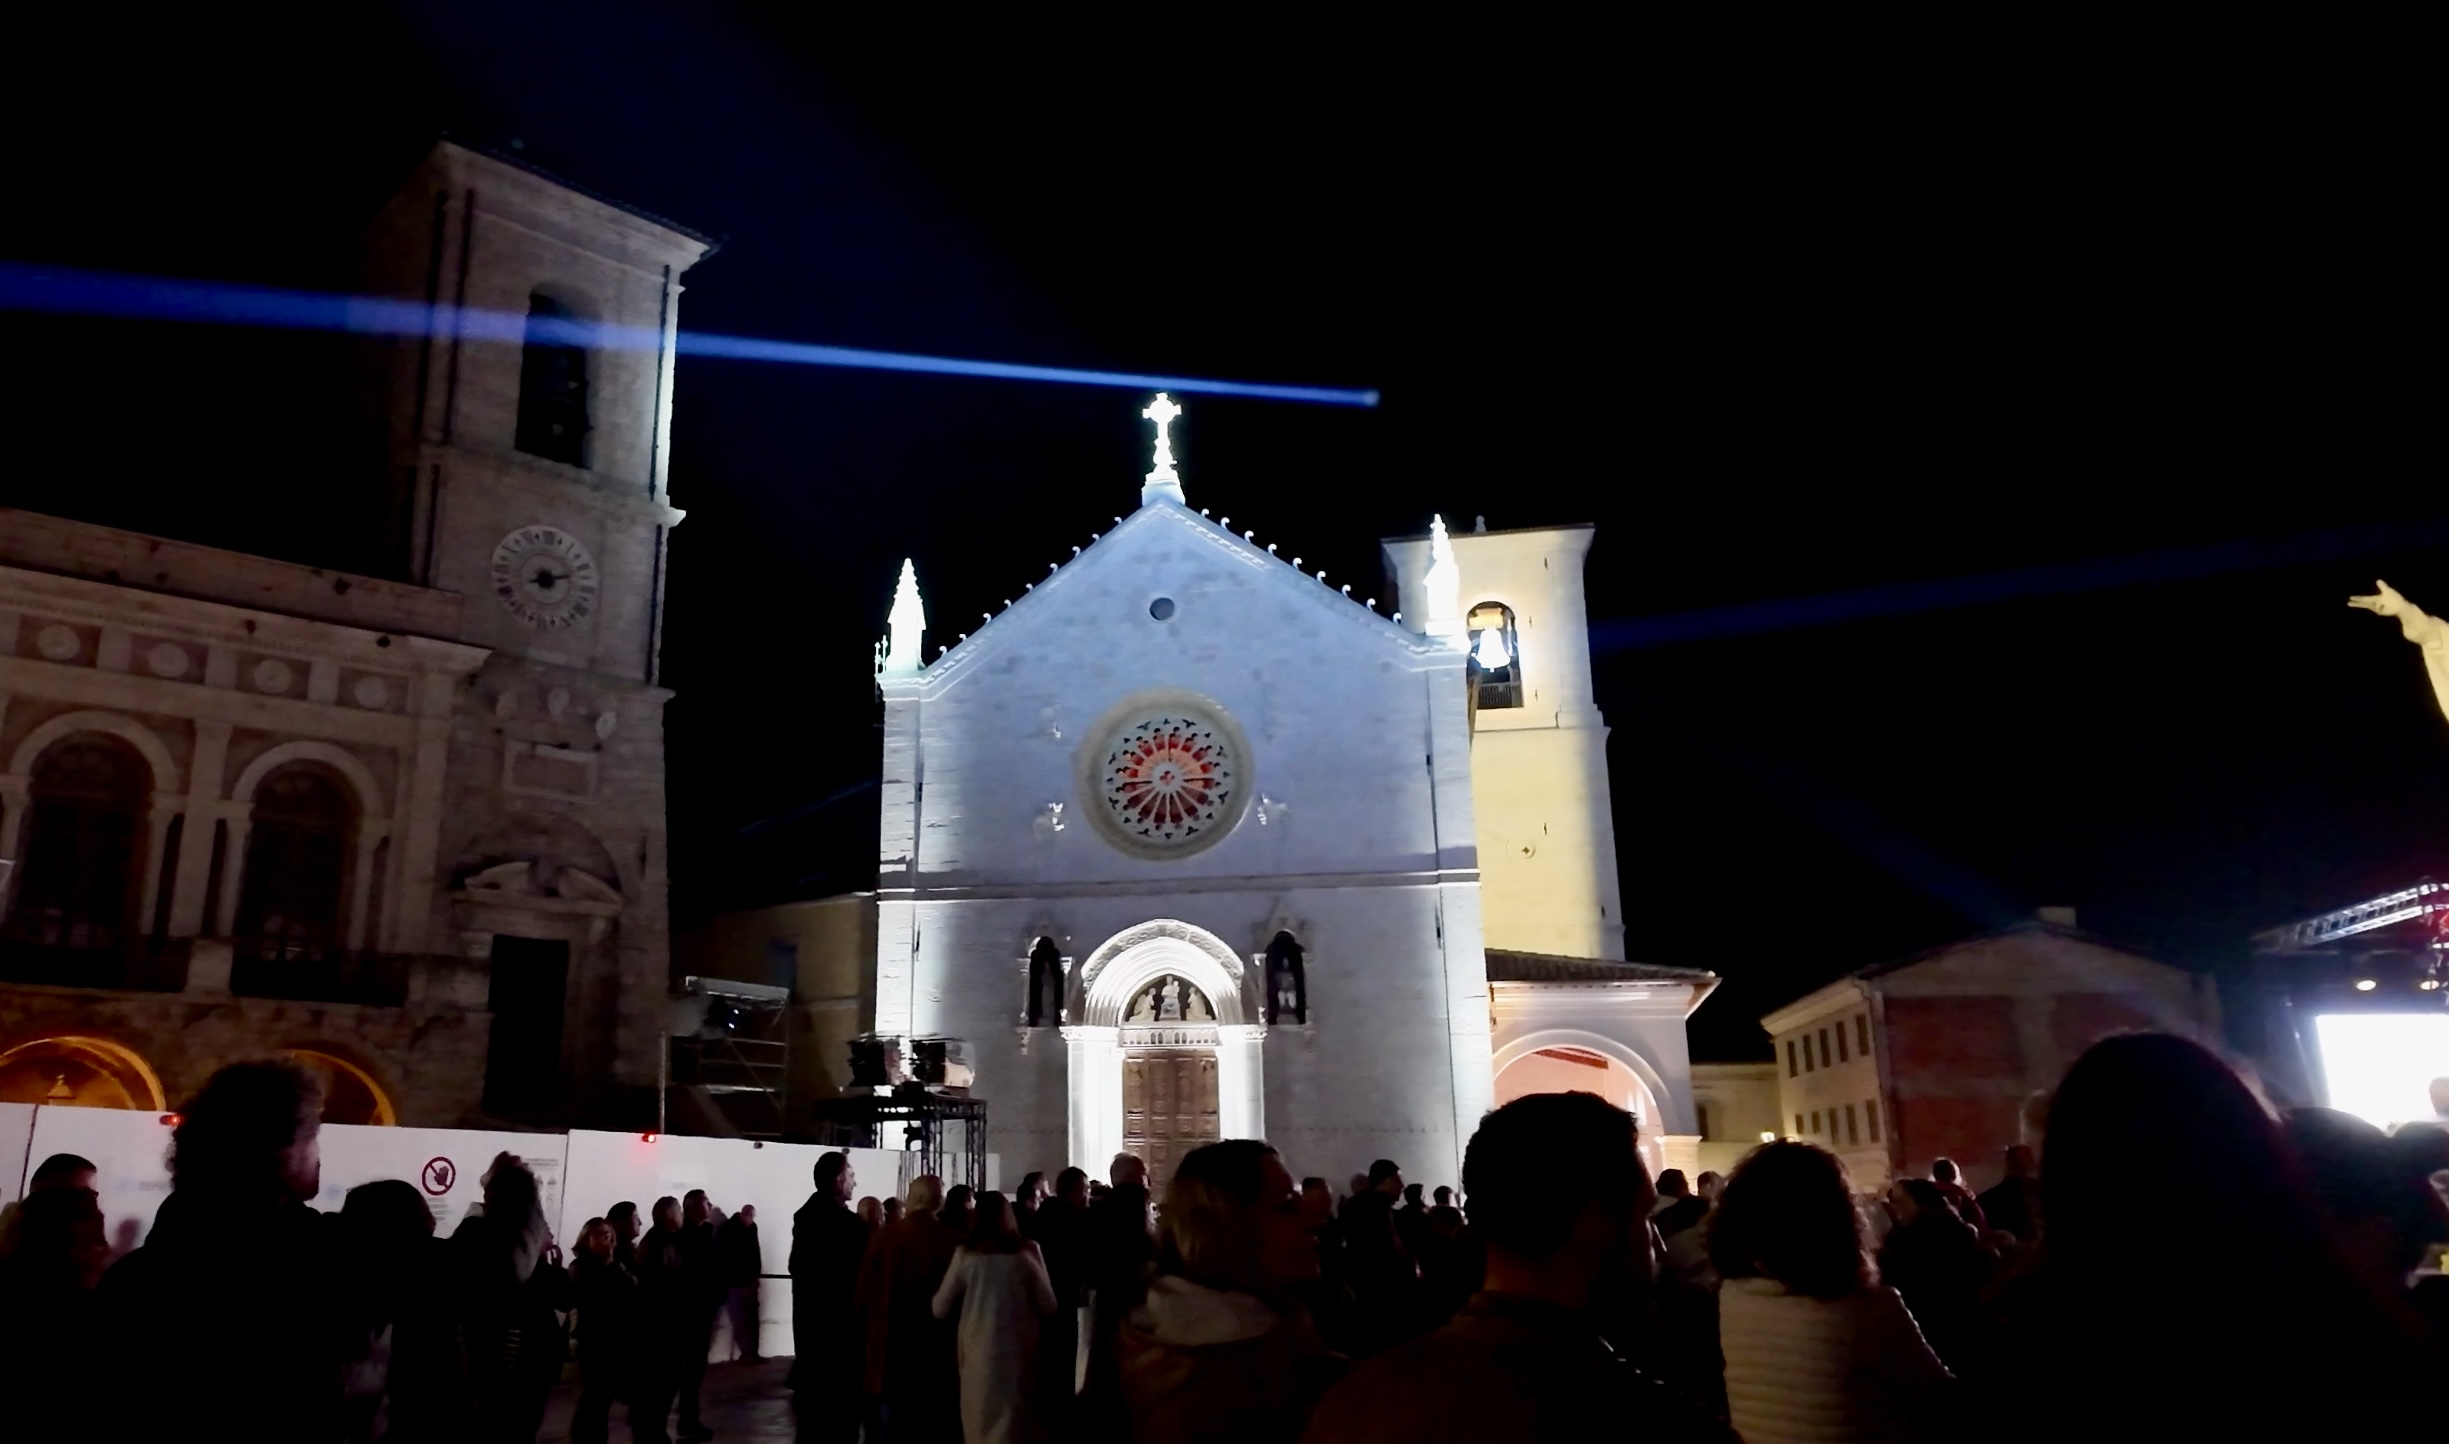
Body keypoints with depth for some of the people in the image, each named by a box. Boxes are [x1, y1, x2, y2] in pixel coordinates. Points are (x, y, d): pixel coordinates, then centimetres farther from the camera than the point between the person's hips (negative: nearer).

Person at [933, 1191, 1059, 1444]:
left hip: (979, 1351, 0)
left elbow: (940, 1309, 4)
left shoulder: (966, 1253, -2)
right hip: (1019, 1350, 1)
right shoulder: (1027, 1251, -1)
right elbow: (1048, 1307, 3)